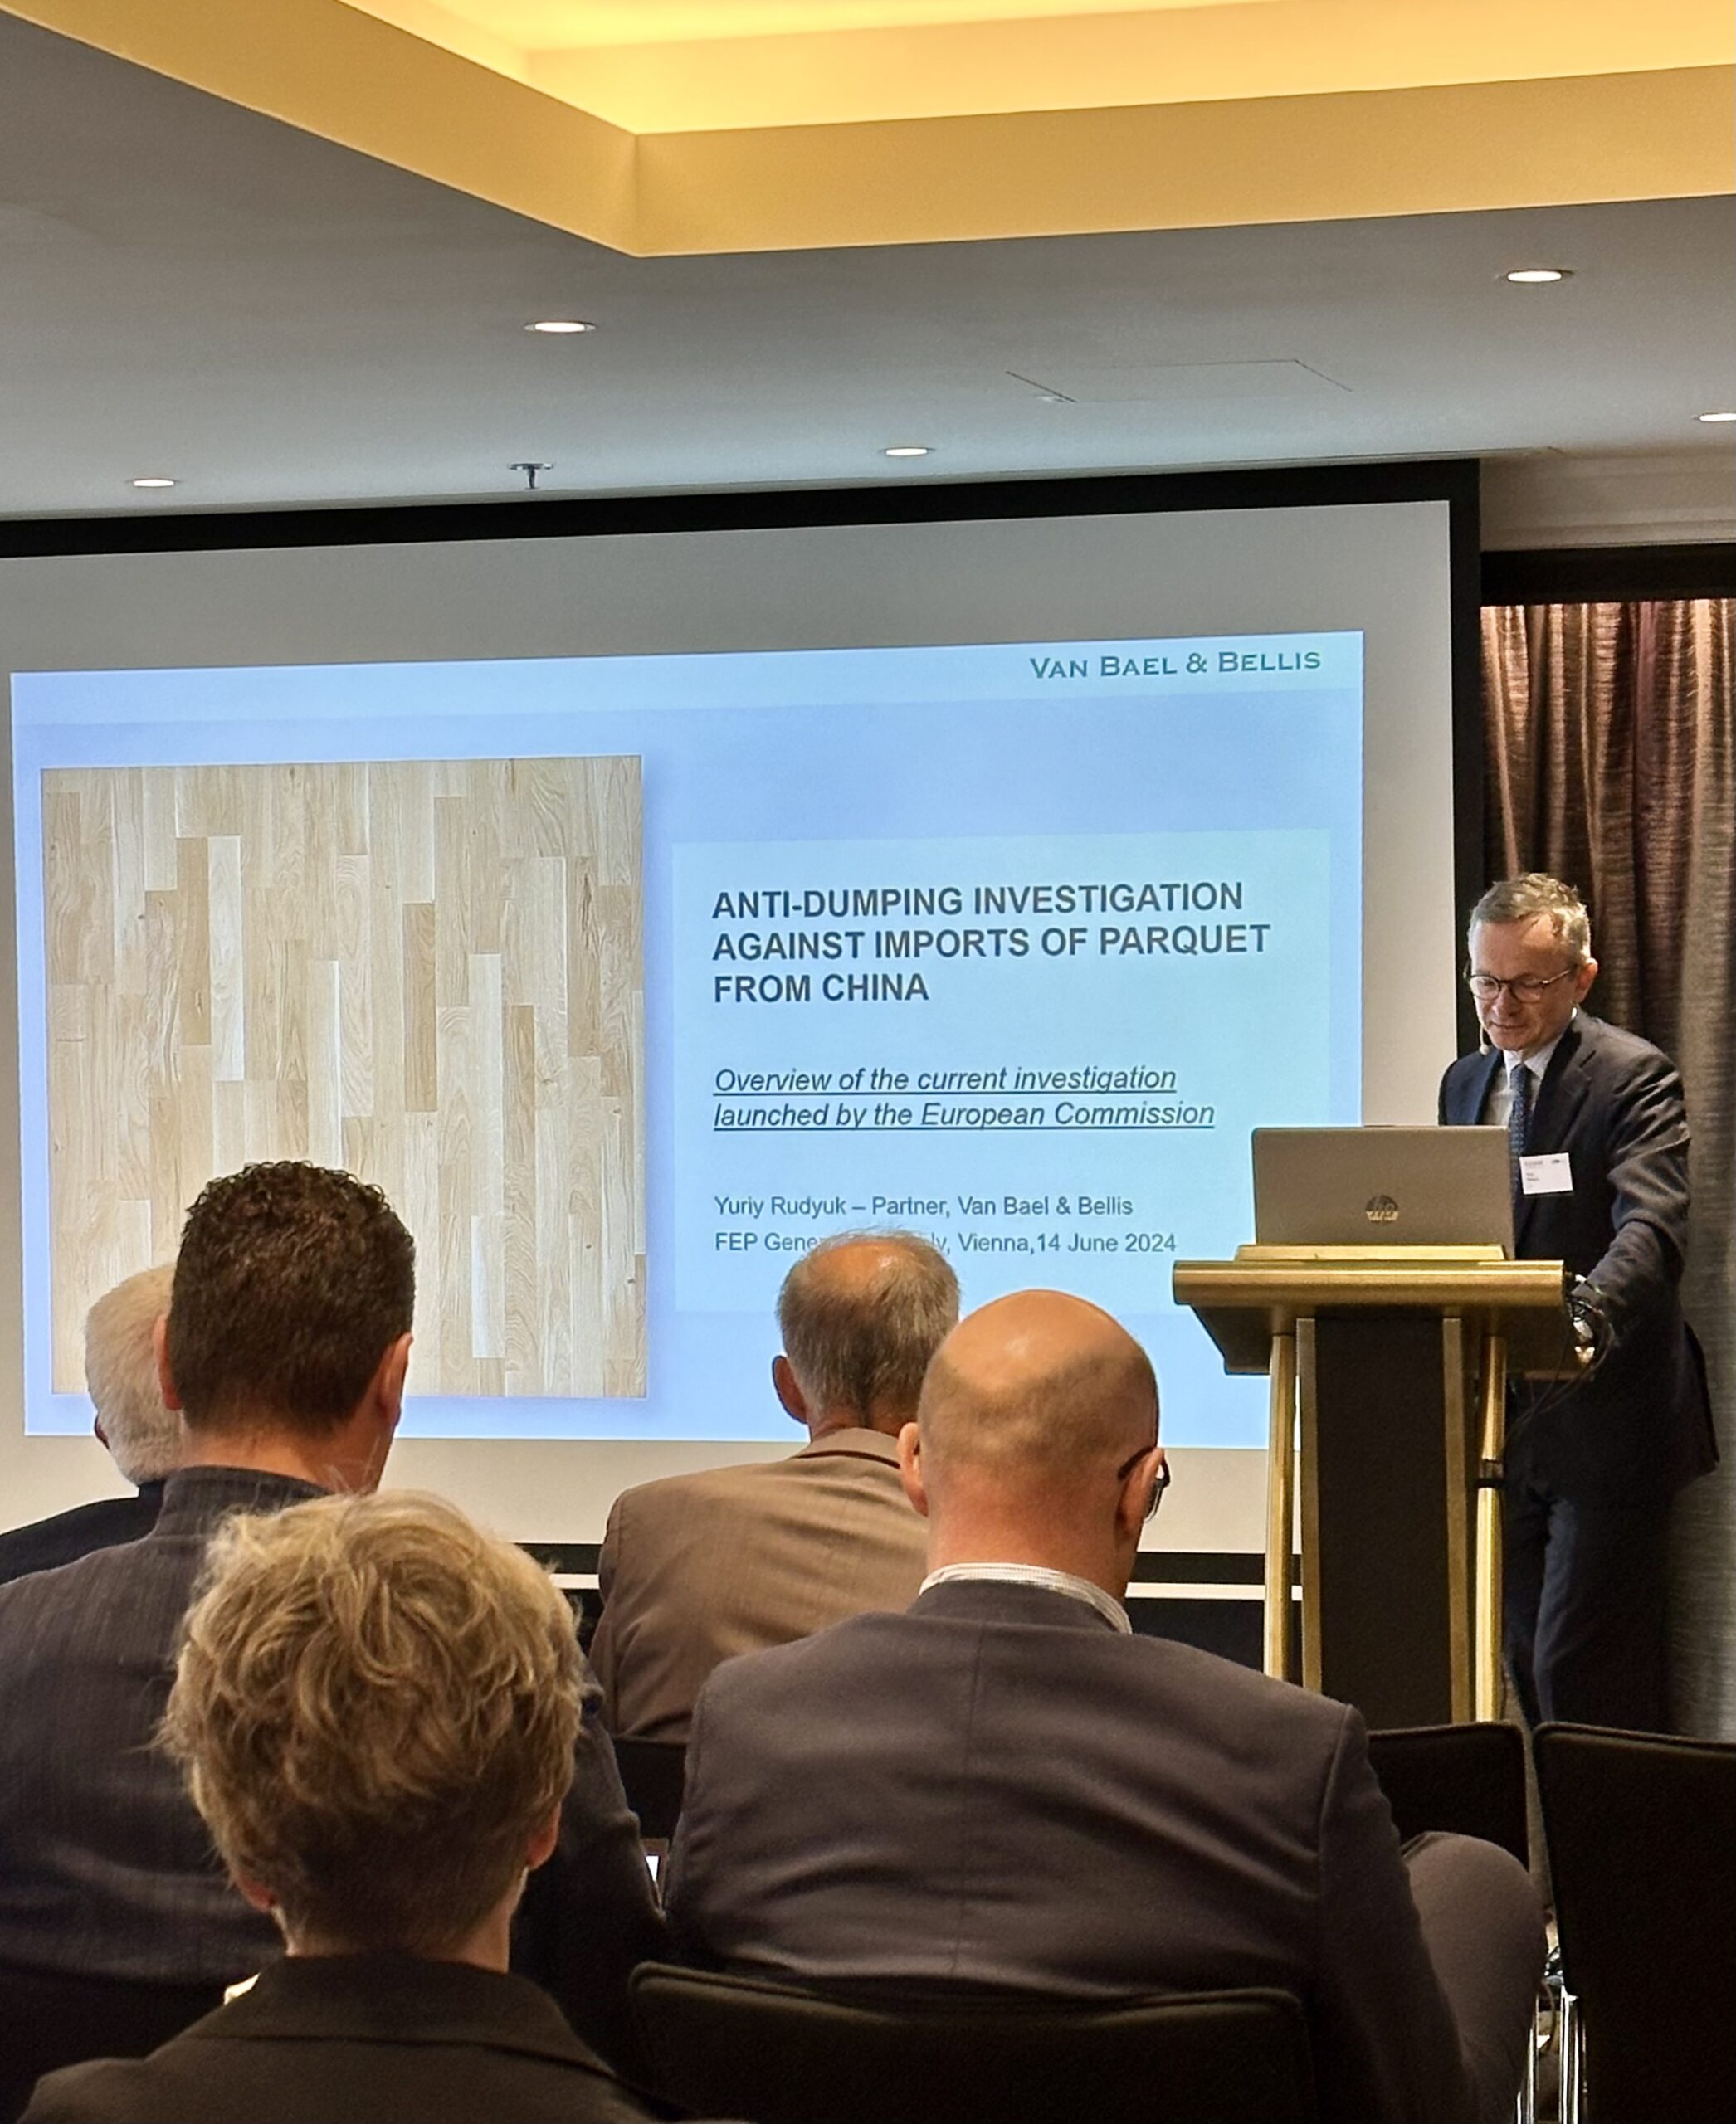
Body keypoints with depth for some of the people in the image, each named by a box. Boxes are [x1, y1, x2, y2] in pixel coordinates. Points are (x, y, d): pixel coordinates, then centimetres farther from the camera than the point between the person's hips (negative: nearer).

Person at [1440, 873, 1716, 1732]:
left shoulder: (1634, 1076, -10)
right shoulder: (1463, 1082, 13)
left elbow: (1652, 1229, -25)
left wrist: (1585, 1314, -43)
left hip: (1603, 1423, -7)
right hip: (1503, 1418, 7)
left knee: (1583, 1670, -9)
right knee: (1528, 1662, 12)